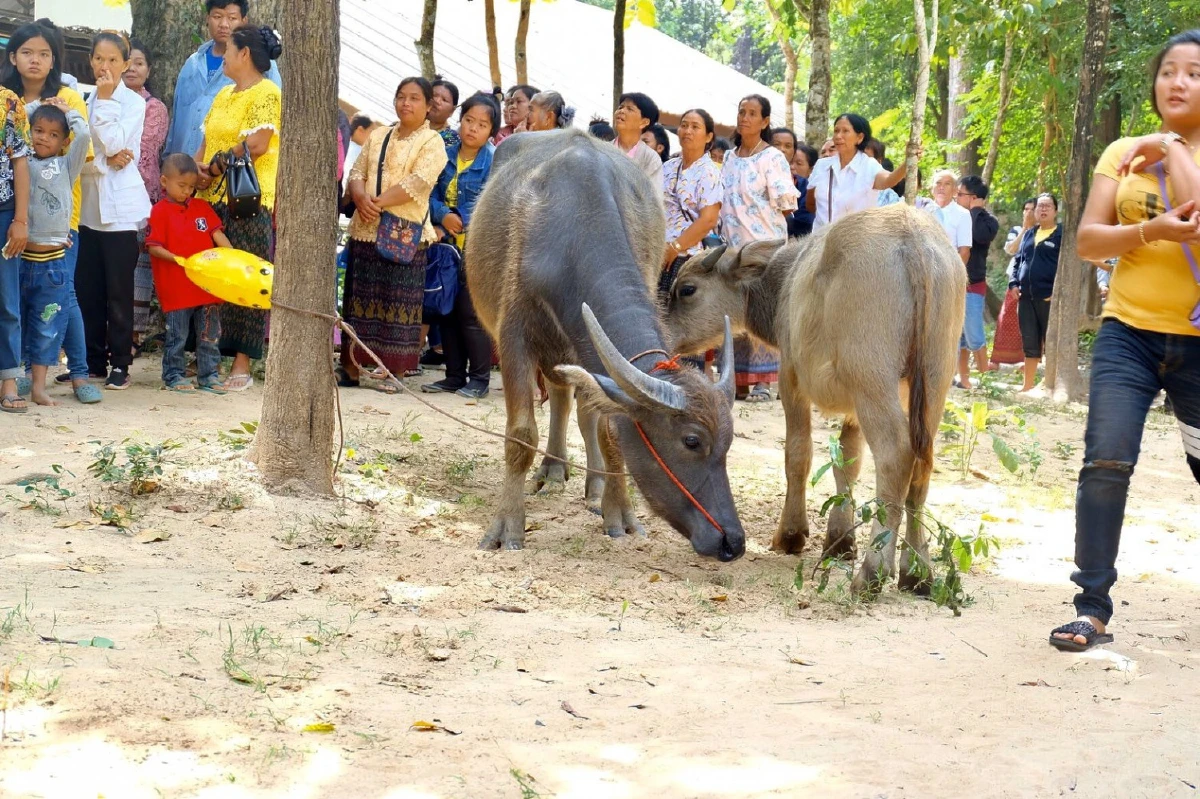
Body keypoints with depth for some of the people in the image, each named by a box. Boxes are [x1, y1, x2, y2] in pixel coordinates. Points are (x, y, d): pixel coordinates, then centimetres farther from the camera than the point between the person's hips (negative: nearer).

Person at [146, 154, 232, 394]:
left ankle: (209, 375, 19)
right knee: (177, 335, 4)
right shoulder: (160, 211, -5)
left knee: (210, 333, 9)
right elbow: (153, 247, -8)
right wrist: (179, 259, -20)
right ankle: (173, 376, 15)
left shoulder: (202, 207, 10)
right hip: (176, 288, -5)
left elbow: (217, 234, 5)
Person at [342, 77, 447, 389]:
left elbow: (417, 183, -13)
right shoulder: (378, 136, 17)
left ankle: (392, 370, 0)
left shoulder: (432, 142, 0)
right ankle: (351, 366, 12)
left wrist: (378, 202, -16)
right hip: (365, 231, 5)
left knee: (397, 301, -4)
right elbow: (357, 172, 11)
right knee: (359, 297, 6)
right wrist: (361, 198, -10)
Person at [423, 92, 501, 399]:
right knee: (447, 310, 10)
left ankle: (479, 378, 3)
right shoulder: (446, 157, 9)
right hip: (449, 245, 6)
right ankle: (455, 375, 20)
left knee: (471, 312, -6)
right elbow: (432, 194, 9)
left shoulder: (495, 161, -6)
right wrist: (443, 215, -10)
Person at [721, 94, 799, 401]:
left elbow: (786, 205, -7)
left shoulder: (772, 158, -6)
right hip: (733, 245, 7)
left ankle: (762, 382, -3)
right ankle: (739, 380, 12)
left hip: (764, 244, -7)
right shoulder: (730, 157, 14)